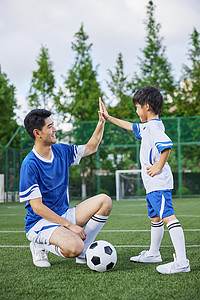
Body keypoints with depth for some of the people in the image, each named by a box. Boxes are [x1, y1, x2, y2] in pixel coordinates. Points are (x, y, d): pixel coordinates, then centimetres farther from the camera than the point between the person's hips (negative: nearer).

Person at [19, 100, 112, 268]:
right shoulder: (30, 165, -19)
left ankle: (83, 251, -2)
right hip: (40, 222, -7)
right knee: (74, 247, -34)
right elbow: (37, 207, -21)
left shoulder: (61, 151, 4)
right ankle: (40, 246, -1)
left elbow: (91, 148, 21)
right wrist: (70, 225, -23)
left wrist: (101, 122, 7)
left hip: (63, 215, 8)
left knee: (104, 201, -8)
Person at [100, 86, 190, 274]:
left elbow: (167, 145, -32)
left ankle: (181, 262, -22)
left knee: (167, 216, -18)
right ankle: (153, 253, 39)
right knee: (155, 217, 22)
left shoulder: (154, 127, -16)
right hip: (153, 183, 11)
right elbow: (131, 127, 34)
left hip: (159, 183, -11)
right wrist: (109, 118, 39)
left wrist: (159, 167, -23)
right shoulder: (147, 127, 17)